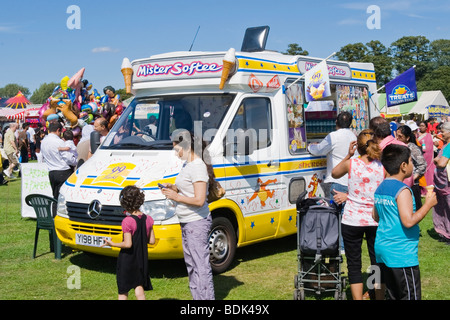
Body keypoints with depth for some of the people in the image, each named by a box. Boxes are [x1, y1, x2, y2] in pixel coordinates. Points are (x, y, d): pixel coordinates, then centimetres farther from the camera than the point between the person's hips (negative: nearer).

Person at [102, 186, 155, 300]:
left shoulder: (127, 221, -18)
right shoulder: (148, 219, -1)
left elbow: (127, 244, -21)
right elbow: (152, 241, 3)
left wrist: (112, 244, -9)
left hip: (127, 260, -5)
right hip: (142, 259, 5)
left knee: (123, 291, 7)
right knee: (139, 286, 13)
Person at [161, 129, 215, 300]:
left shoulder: (198, 167, -19)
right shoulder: (188, 164, 12)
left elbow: (199, 200, -24)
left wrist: (176, 197, -15)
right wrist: (172, 188, 6)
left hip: (197, 222, -11)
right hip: (187, 222, 11)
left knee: (201, 265, -6)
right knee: (191, 264, 18)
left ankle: (207, 297, 0)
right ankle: (197, 297, 28)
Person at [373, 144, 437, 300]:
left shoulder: (380, 188, 10)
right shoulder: (402, 190, -16)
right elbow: (408, 221, -22)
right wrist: (428, 204, -13)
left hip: (382, 250, 9)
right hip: (401, 255, -9)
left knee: (393, 295, 14)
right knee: (410, 296, -3)